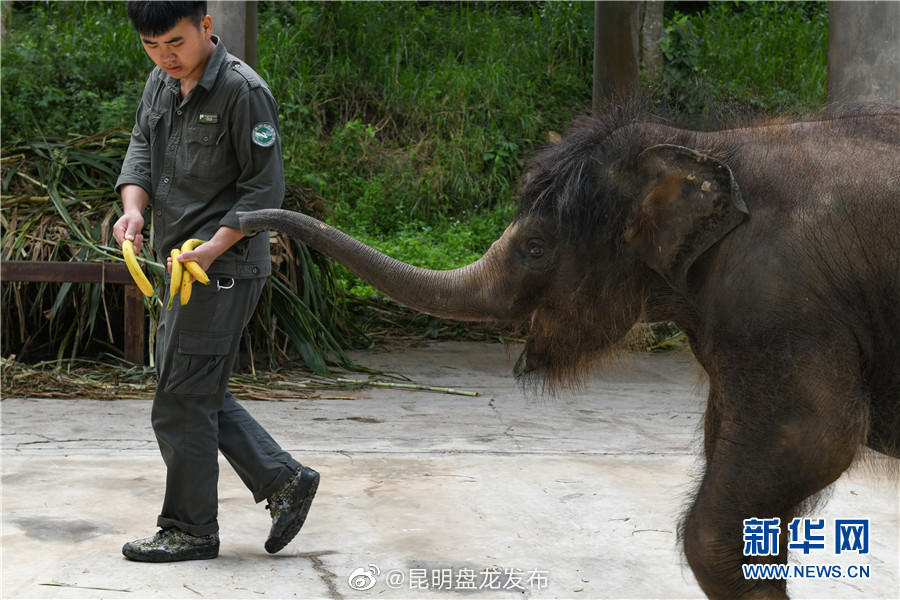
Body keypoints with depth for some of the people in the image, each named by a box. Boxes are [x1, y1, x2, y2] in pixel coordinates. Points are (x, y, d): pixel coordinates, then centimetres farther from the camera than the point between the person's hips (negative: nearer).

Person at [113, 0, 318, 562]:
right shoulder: (162, 80, 9)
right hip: (181, 265, 9)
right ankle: (284, 479, 21)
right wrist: (134, 210, -7)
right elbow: (142, 147, 13)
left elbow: (265, 187, -15)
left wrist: (213, 248, -23)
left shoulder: (243, 90, -16)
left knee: (181, 400, -4)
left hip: (224, 268, -9)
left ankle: (191, 529, 9)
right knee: (202, 394, 13)